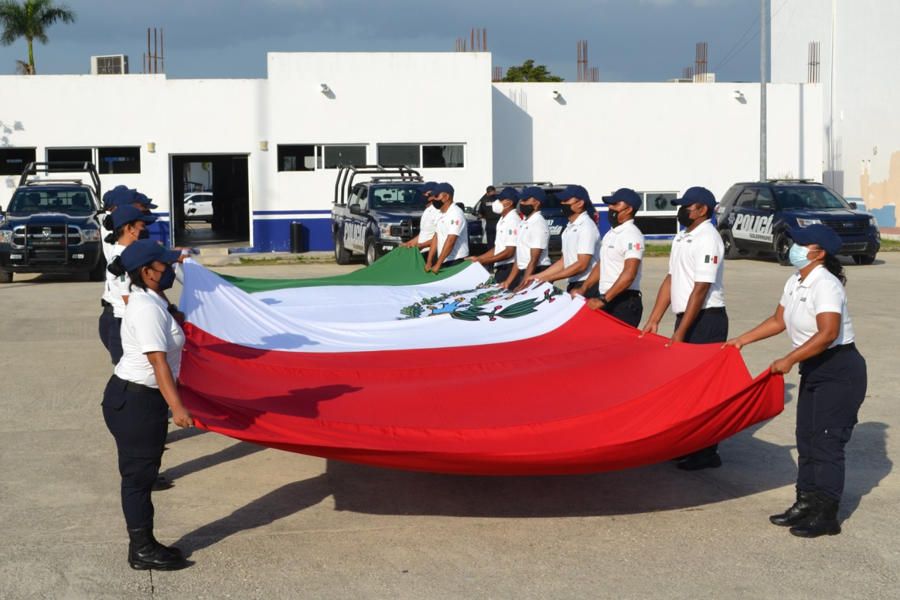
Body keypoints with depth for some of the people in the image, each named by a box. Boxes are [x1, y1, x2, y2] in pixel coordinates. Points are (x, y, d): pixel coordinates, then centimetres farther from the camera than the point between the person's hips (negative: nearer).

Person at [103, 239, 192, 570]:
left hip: (139, 397, 10)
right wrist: (177, 407, -29)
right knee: (138, 474, 0)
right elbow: (158, 360, -27)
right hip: (134, 401, -10)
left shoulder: (148, 301, 10)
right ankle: (142, 550, 10)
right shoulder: (147, 308, -21)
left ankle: (143, 545, 26)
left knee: (142, 473, 16)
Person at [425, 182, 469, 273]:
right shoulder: (441, 215, 14)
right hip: (444, 262, 8)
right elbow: (436, 238, 15)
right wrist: (429, 262, 8)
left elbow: (450, 241, -20)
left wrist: (438, 264, -20)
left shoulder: (456, 214, -15)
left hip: (456, 262, -8)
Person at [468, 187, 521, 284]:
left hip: (509, 269, -9)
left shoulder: (513, 220, -14)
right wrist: (477, 258, 14)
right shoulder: (502, 220, 17)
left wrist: (482, 261, -16)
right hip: (500, 268, 9)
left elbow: (509, 252, -18)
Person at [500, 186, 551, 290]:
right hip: (522, 273, 8)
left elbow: (534, 260, -18)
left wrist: (522, 286, -19)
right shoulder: (522, 223, 13)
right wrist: (508, 282, 13)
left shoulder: (539, 225, -14)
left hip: (536, 274, -8)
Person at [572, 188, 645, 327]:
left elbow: (629, 274, -22)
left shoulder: (632, 235, -13)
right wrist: (583, 289, 12)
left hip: (624, 302, -9)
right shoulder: (610, 234, 17)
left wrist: (603, 299, -25)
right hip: (607, 301, 9)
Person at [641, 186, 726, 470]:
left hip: (706, 319, -9)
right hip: (686, 317, 9)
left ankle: (706, 452, 1)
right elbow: (671, 280, 16)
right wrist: (653, 320, 11)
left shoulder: (707, 239, -15)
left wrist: (680, 333, -20)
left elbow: (701, 289, -19)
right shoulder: (681, 237, 13)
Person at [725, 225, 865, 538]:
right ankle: (806, 504, 20)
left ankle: (826, 515, -1)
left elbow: (827, 334, -30)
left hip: (840, 371, -9)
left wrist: (789, 360, -28)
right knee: (806, 438, 11)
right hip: (814, 371, 9)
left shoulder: (825, 285, -20)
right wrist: (742, 340, 18)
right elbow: (778, 321, 20)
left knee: (827, 441, -7)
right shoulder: (795, 282, 8)